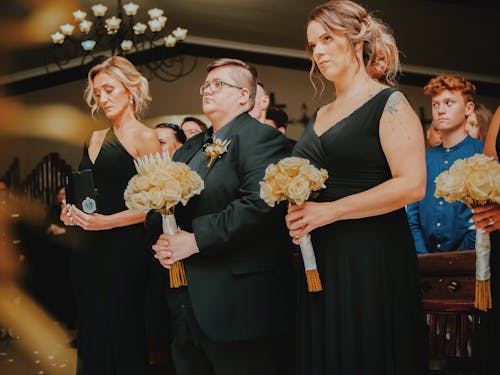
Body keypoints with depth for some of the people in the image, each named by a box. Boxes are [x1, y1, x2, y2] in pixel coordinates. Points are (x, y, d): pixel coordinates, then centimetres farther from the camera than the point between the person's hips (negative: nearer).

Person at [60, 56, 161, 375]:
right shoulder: (96, 139, 14)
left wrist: (106, 222, -21)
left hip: (123, 246, -7)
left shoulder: (145, 138, -5)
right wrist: (72, 211, 3)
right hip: (88, 248, 7)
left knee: (121, 334, -2)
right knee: (91, 332, 10)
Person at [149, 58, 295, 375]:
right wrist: (162, 242, -1)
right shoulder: (190, 149, 20)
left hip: (236, 305, -8)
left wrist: (197, 240, -20)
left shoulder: (260, 137, -7)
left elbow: (261, 203, -22)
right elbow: (162, 205, 21)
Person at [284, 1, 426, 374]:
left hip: (372, 259, -7)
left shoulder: (389, 103, -5)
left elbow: (412, 185, -16)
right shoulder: (320, 116, 16)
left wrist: (329, 211, -18)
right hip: (321, 260, 7)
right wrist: (297, 209, 5)